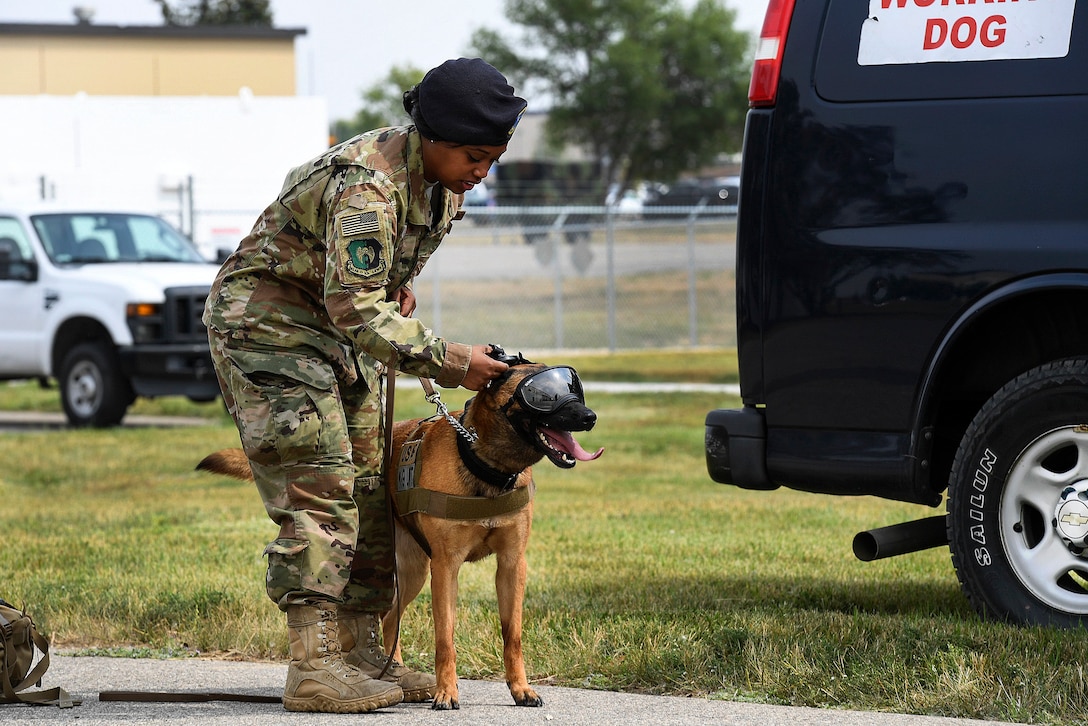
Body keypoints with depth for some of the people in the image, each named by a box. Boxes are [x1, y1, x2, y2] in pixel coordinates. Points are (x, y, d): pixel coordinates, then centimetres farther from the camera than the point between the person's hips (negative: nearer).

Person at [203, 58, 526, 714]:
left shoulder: (444, 176, 0)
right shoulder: (367, 184, -30)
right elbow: (356, 307, -34)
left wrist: (398, 285, 6)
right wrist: (444, 359, -33)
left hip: (339, 333, 10)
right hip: (267, 317, -10)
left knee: (367, 488, 7)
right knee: (318, 488, -16)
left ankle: (360, 654, 11)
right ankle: (314, 667, -18)